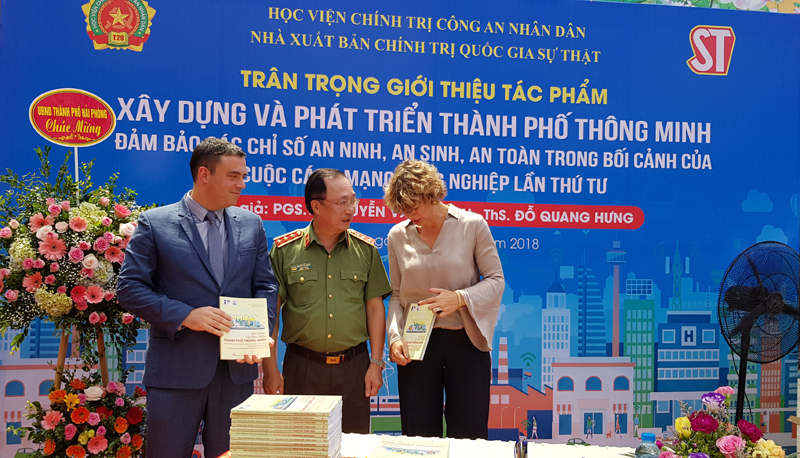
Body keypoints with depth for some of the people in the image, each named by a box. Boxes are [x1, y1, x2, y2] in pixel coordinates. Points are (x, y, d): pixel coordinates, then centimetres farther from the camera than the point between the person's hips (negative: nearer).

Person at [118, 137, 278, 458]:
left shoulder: (251, 224, 9)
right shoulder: (154, 224, -2)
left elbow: (266, 286, 9)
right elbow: (130, 288, -5)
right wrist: (184, 316, -17)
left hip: (237, 368, 3)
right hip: (176, 369, -3)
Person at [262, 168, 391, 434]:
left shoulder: (365, 250, 4)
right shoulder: (285, 250, -2)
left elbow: (375, 307, 6)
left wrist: (376, 363, 2)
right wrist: (270, 370, -3)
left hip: (354, 365, 2)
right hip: (302, 366, -1)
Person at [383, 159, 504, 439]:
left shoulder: (472, 225, -4)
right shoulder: (398, 235, 4)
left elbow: (495, 280, -1)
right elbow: (396, 295, 8)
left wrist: (460, 298, -18)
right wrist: (395, 338, -6)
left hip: (465, 340, -2)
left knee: (469, 435, 5)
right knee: (418, 435, 6)